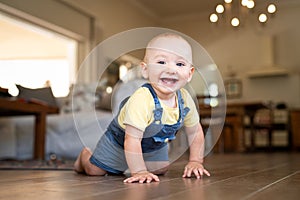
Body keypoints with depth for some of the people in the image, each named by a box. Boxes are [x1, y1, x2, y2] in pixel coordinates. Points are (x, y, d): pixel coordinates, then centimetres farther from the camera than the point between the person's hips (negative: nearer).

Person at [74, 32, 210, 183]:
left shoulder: (185, 100, -23)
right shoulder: (141, 100, -43)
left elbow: (195, 132, -6)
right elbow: (132, 139, -40)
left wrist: (195, 162, -11)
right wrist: (139, 172, -40)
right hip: (119, 142, -5)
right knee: (94, 171, 2)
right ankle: (85, 155, 38)